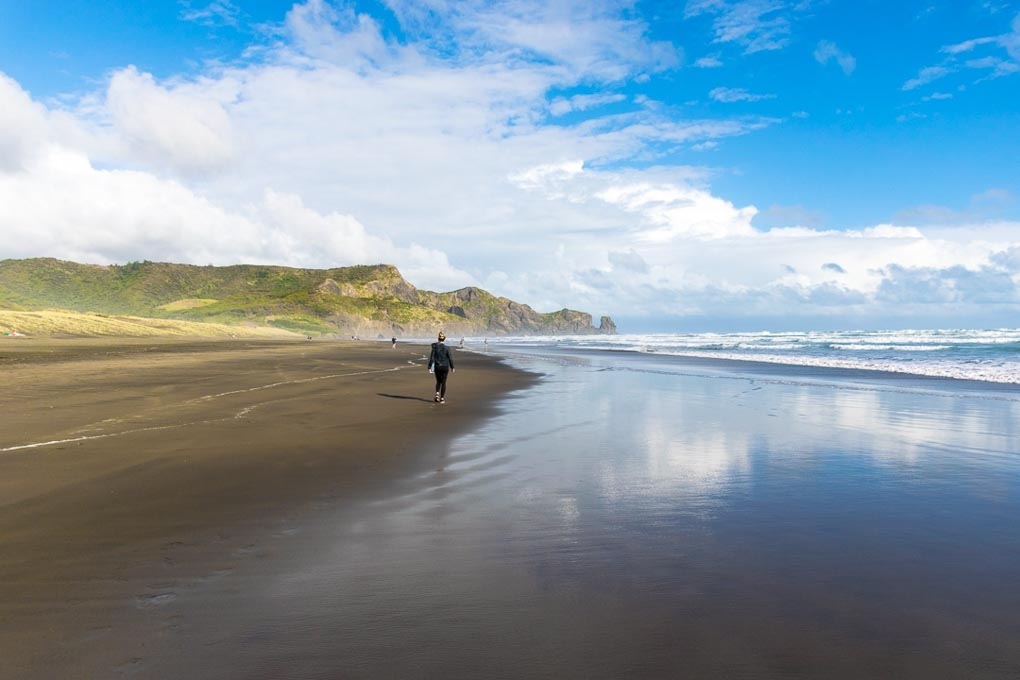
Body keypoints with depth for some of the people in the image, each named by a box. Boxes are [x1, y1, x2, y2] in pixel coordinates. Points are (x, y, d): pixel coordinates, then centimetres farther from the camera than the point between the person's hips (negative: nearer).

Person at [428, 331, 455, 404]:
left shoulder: (435, 347, -5)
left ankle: (437, 395, 3)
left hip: (437, 367, 1)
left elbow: (431, 358, -7)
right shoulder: (447, 348, -9)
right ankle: (442, 398, 7)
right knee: (443, 382, 7)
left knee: (438, 381, 20)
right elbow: (450, 358, -6)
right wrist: (452, 367, 5)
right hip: (445, 367, -1)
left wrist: (429, 367, -4)